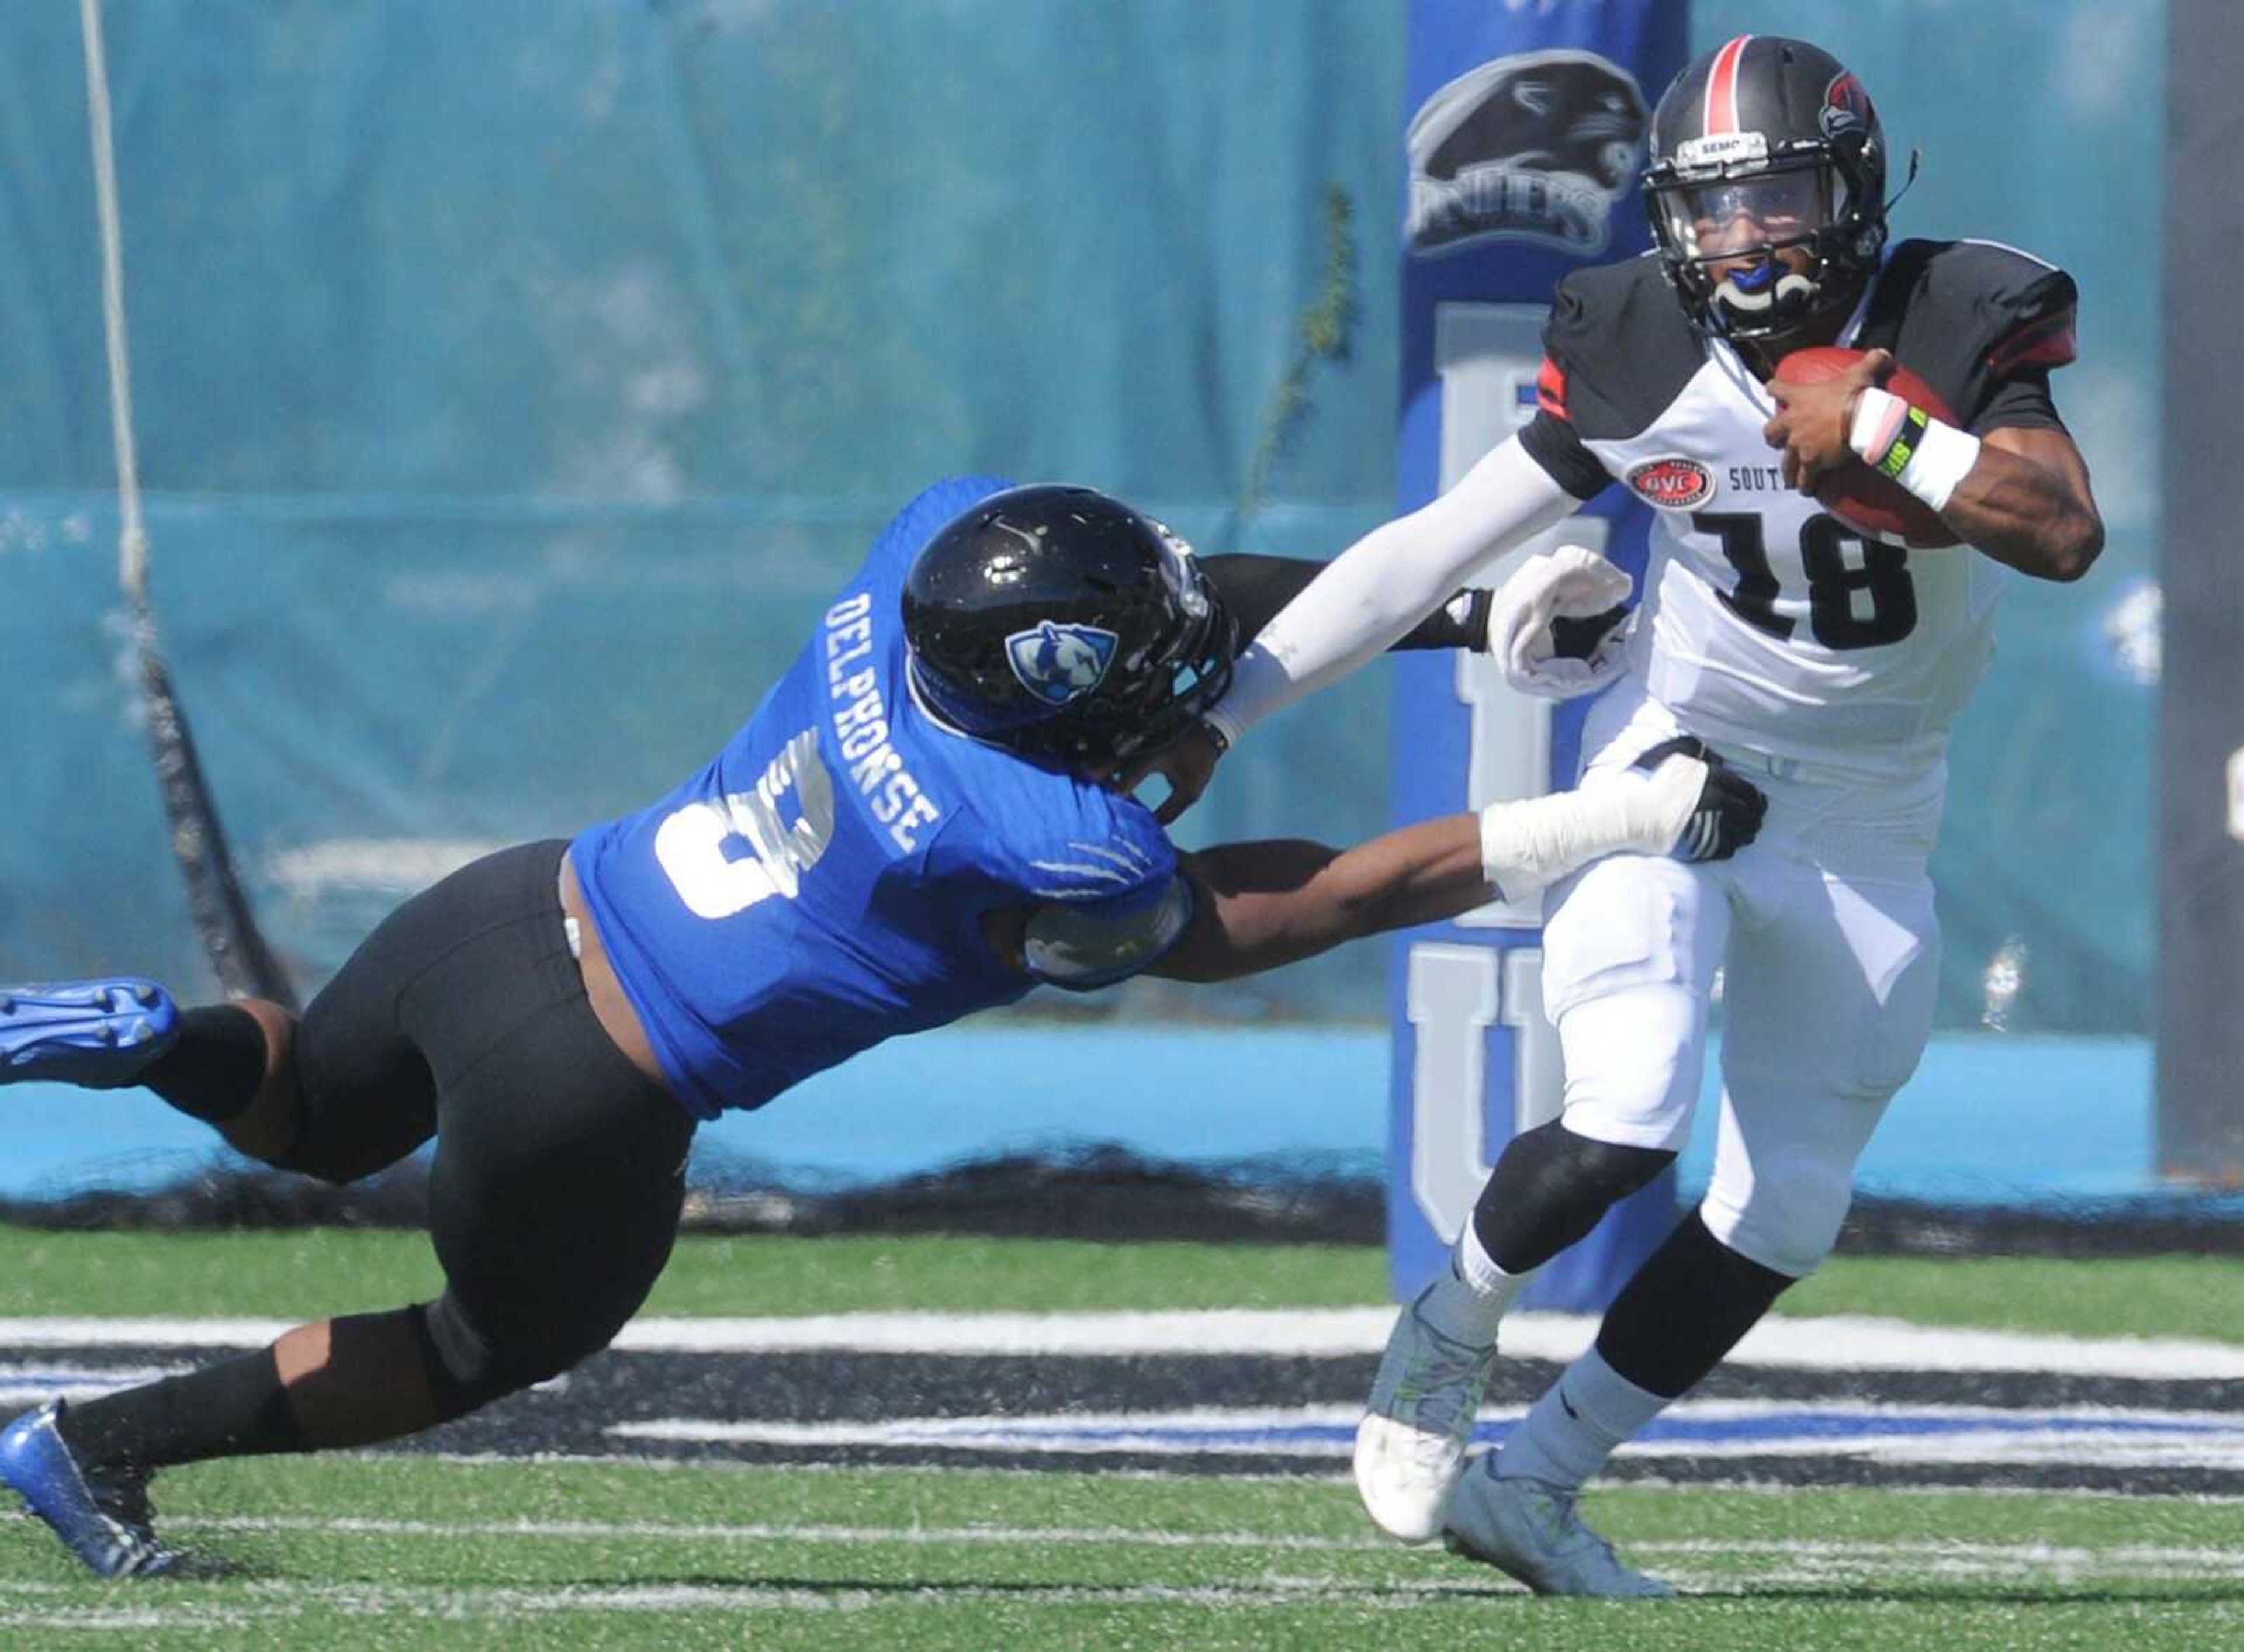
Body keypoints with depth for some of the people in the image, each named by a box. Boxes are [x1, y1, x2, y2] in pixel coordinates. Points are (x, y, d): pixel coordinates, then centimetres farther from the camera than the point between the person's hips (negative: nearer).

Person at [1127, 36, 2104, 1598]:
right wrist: (1222, 709, -13)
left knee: (1784, 1216, 3)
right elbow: (1432, 551, -11)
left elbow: (2067, 532, -29)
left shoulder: (1958, 330, -16)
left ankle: (1535, 1484, 18)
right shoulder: (1642, 359, -14)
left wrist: (1887, 433, -39)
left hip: (1866, 819, 2)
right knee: (1623, 1128, -22)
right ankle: (1446, 1348, 7)